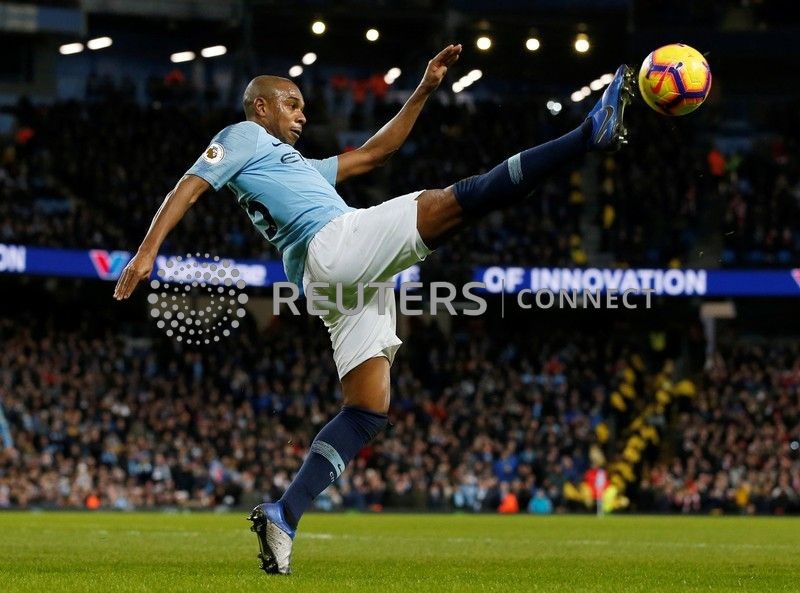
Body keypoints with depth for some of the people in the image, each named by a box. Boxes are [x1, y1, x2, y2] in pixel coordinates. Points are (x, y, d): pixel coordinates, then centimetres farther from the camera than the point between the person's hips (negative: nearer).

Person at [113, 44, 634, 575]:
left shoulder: (301, 166, 40)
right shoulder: (245, 137, 15)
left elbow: (375, 153, 40)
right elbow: (190, 188, 0)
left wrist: (424, 91, 36)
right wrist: (147, 252, -15)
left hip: (342, 284, 9)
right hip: (335, 243, -9)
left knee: (368, 410, 0)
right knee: (461, 198, -16)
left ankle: (282, 517, -8)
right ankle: (590, 134, -23)